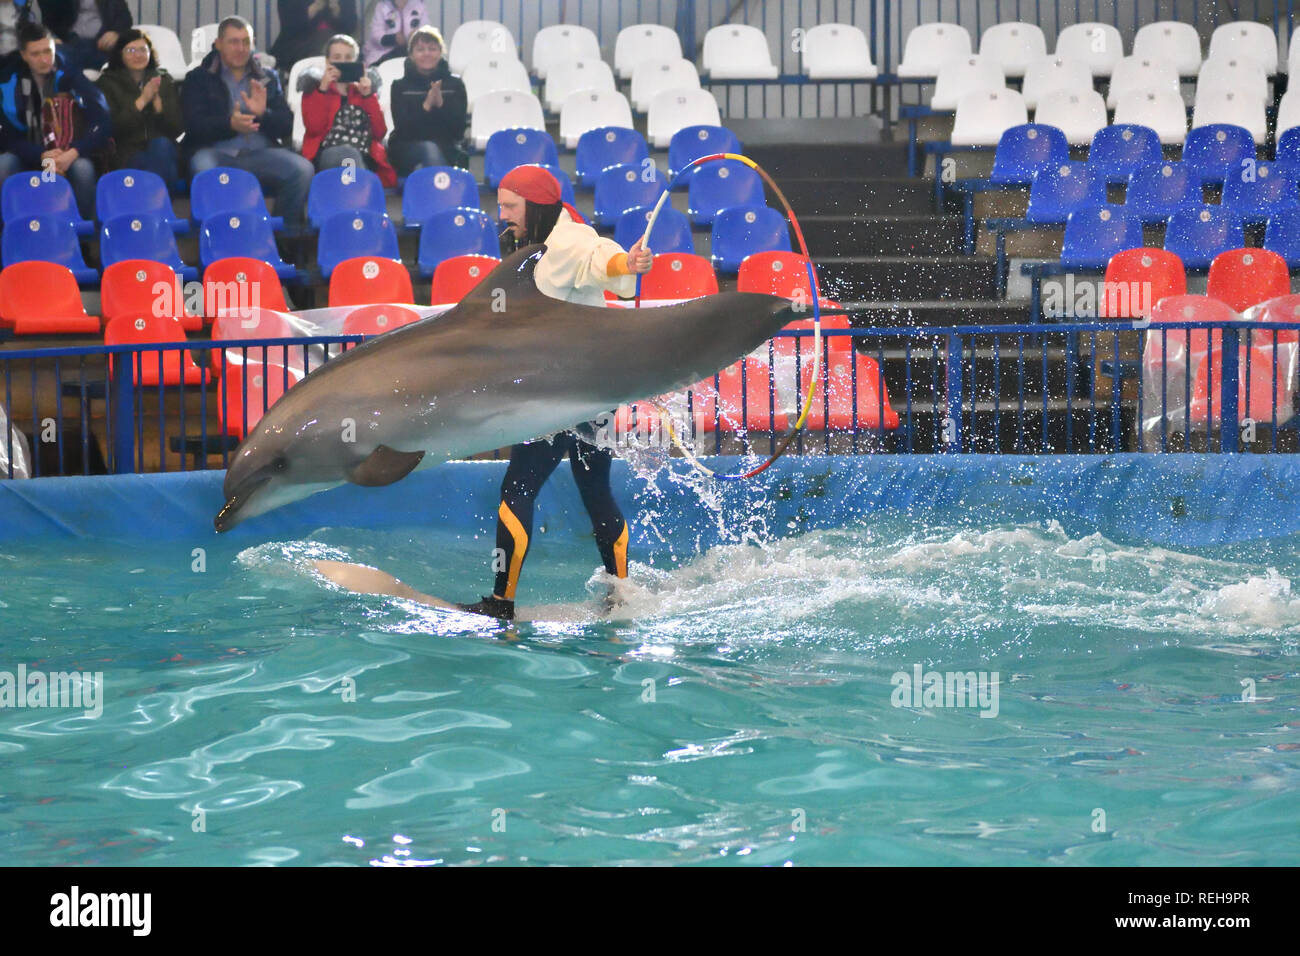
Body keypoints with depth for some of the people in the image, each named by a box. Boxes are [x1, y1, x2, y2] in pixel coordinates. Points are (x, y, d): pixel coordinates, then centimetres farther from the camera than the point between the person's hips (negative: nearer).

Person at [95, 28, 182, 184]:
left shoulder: (165, 82, 17)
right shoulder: (108, 83, 11)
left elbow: (177, 129, 7)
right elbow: (110, 128, -4)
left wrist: (157, 102, -10)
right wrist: (141, 101, -12)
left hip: (165, 153, 2)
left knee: (161, 144, -34)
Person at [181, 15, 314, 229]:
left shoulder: (268, 79, 21)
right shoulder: (198, 79, 13)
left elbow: (286, 127, 12)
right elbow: (194, 125, -2)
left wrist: (263, 114, -10)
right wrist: (230, 125, -21)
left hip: (261, 153, 3)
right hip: (217, 151, -3)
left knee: (303, 169, -26)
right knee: (203, 168, -39)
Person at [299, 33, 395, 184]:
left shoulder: (364, 88, 24)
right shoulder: (315, 88, 18)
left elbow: (380, 132, 11)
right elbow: (314, 127, 0)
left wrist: (368, 96, 3)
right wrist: (322, 90, -2)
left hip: (364, 159, 2)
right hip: (328, 155, -2)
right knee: (348, 154, -38)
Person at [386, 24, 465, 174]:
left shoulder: (454, 84, 9)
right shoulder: (401, 87, 7)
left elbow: (459, 129, 0)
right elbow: (402, 128, -5)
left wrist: (441, 104, -16)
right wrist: (426, 106, -19)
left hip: (447, 148, 1)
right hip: (407, 150, -1)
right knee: (428, 148, -35)